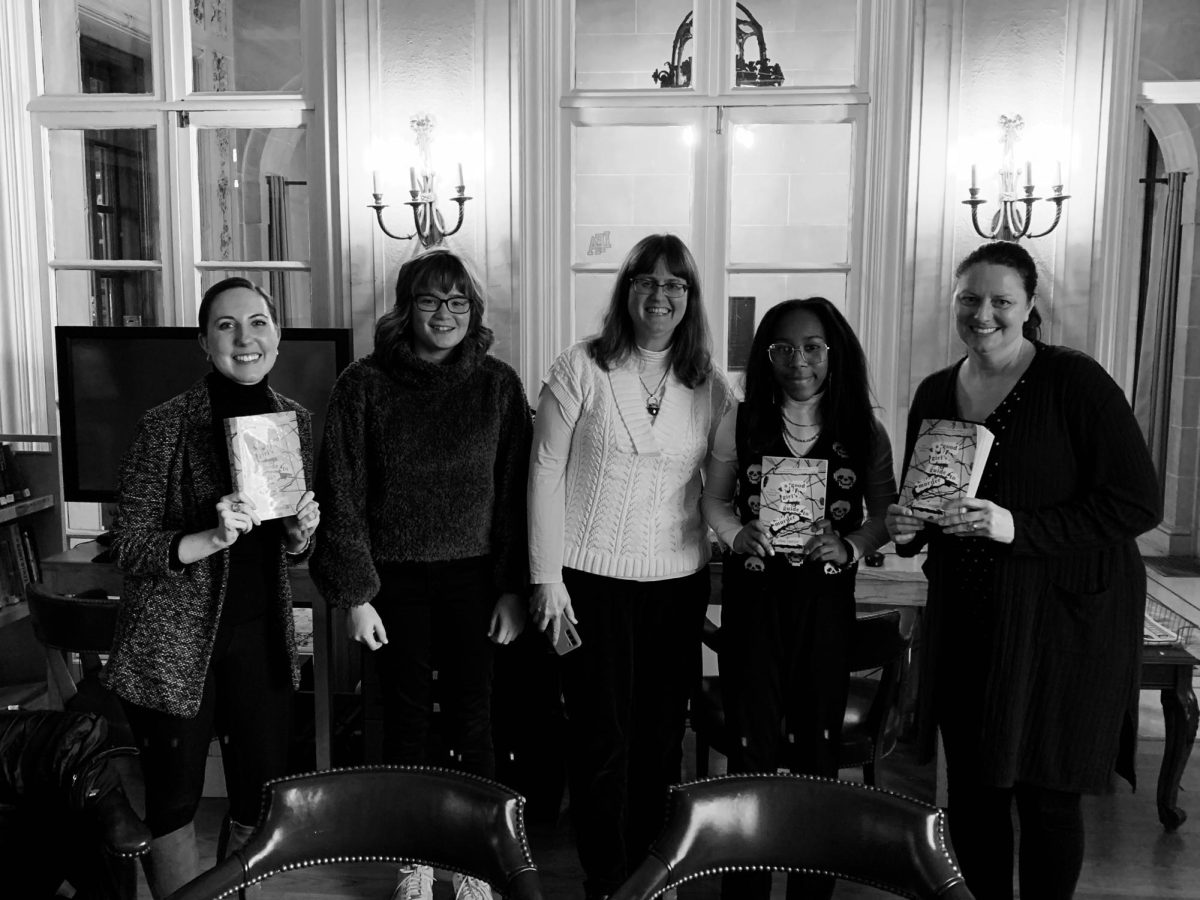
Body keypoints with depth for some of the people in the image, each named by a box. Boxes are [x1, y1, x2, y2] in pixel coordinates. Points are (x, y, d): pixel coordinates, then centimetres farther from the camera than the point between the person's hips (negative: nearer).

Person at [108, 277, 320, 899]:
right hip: (175, 643, -4)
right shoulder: (166, 426, -12)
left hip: (262, 637, 5)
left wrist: (300, 534, -8)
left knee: (260, 804, 13)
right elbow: (128, 549, -11)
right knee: (173, 806, 9)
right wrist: (210, 538, -26)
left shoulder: (294, 419, 3)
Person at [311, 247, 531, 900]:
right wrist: (355, 593, -6)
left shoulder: (498, 385, 0)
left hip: (474, 577, 0)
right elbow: (342, 494, -3)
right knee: (407, 721, 11)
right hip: (395, 578, 0)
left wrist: (514, 589, -3)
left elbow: (515, 494, 1)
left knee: (472, 724, 6)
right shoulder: (365, 385, -3)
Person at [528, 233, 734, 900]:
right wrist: (547, 577, -7)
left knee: (662, 734, 11)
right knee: (602, 737, 4)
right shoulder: (581, 369, -4)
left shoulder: (711, 387, 5)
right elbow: (546, 471, -4)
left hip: (679, 581, 3)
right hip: (591, 578, -3)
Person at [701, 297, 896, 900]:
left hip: (826, 600, 0)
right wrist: (737, 534, -11)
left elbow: (885, 514, 6)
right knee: (752, 742, 6)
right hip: (752, 594, 0)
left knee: (817, 742, 9)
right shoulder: (740, 422, 0)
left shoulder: (864, 431, 0)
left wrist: (850, 546, -13)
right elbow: (713, 499, 8)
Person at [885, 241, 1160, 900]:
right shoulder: (935, 393, 7)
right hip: (962, 615, 5)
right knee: (970, 785, 12)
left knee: (1045, 792, 5)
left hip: (1063, 613, -5)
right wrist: (906, 527, -4)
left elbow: (1137, 504, -14)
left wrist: (1019, 527, -22)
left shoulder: (1075, 382, -10)